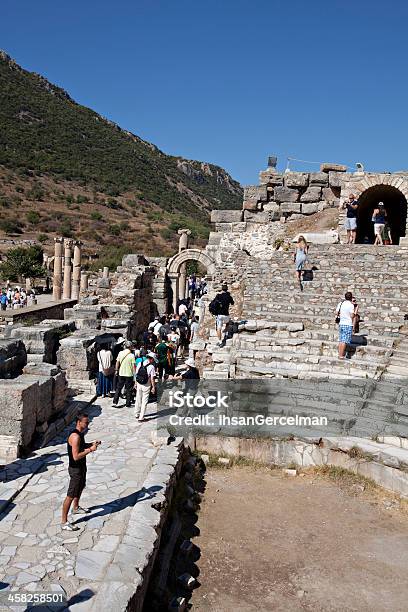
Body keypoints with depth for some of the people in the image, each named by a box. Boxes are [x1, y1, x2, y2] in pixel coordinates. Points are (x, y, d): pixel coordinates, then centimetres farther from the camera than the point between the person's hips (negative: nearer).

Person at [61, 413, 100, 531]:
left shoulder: (81, 433, 1)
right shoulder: (75, 436, -30)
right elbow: (76, 456, -32)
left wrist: (92, 444, 3)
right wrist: (90, 450, -29)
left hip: (81, 467, 10)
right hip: (75, 469, -10)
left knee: (80, 487, 29)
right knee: (70, 495, -1)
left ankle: (75, 508, 52)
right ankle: (64, 522, 9)